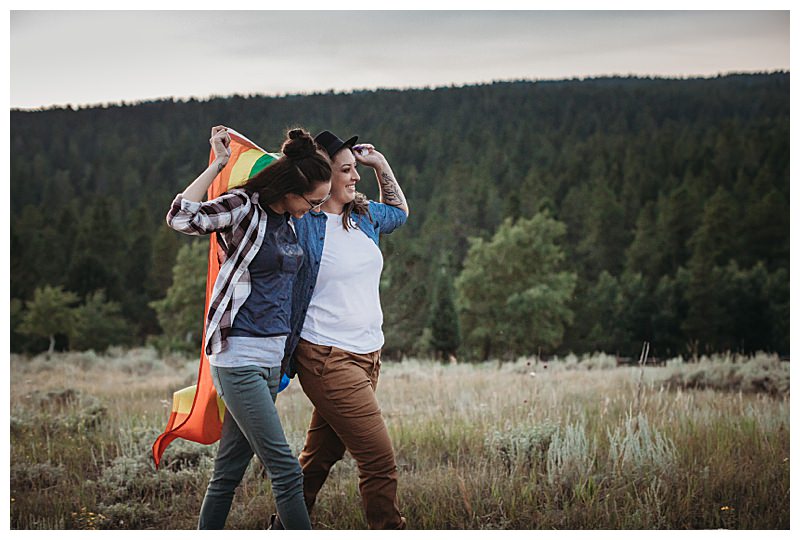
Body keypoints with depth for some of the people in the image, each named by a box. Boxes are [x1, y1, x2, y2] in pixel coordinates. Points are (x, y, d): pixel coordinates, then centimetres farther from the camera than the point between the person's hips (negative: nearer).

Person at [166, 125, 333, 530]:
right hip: (240, 356, -7)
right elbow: (181, 217, -24)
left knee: (229, 471, 10)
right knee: (285, 470, -9)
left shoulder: (288, 218, 12)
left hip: (273, 356, 8)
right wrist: (218, 163, -18)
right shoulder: (243, 208, -10)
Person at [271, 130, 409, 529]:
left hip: (367, 357, 8)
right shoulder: (301, 225, -10)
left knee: (321, 456, 14)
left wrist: (381, 164, 23)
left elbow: (400, 211, 33)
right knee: (380, 461, -10)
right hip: (327, 358, -8)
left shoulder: (364, 217, 13)